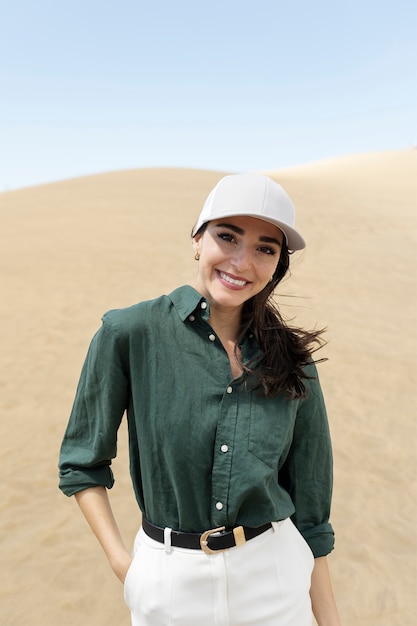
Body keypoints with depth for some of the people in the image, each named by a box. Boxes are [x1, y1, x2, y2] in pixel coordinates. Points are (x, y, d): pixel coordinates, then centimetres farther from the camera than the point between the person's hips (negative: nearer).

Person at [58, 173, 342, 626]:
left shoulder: (291, 362, -6)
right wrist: (121, 561, -11)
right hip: (169, 582, -1)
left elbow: (308, 505, 1)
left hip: (275, 577, 2)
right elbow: (81, 464, -3)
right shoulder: (130, 333, -13)